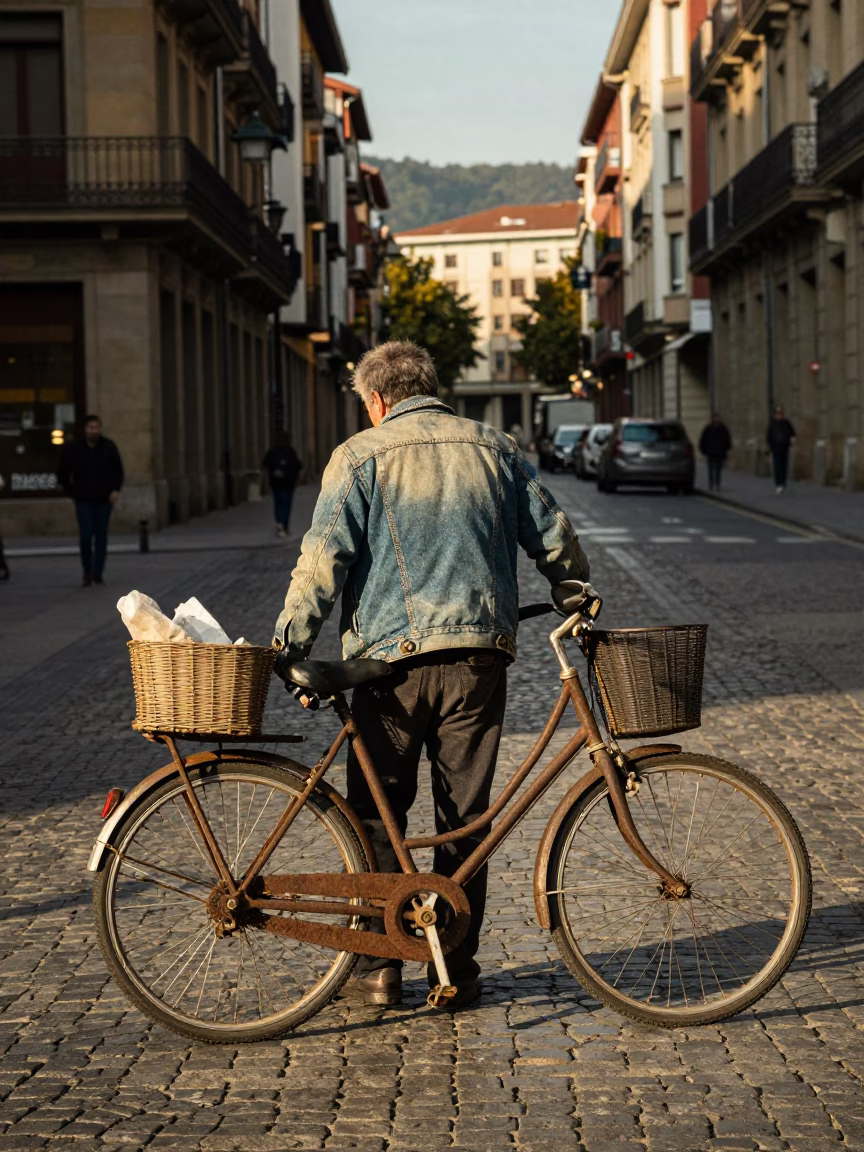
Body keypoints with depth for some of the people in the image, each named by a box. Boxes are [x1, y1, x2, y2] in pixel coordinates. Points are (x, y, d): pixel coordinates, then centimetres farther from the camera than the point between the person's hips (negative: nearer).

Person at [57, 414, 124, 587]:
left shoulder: (109, 447, -1)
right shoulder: (72, 448, -3)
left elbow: (118, 470, 4)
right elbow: (63, 473, 7)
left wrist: (115, 489, -8)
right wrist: (71, 491, 4)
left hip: (104, 500, 1)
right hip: (83, 500, -1)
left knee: (101, 537, 2)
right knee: (86, 535, -11)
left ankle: (98, 573, 10)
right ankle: (87, 572, 2)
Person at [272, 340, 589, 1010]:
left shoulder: (359, 456, 2)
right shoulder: (495, 449, 11)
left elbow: (323, 562, -7)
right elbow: (555, 541, 13)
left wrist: (287, 650, -5)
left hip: (391, 656, -2)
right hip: (479, 655, 3)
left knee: (378, 816, 8)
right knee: (465, 818, 9)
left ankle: (378, 967, 9)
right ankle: (456, 969, 12)